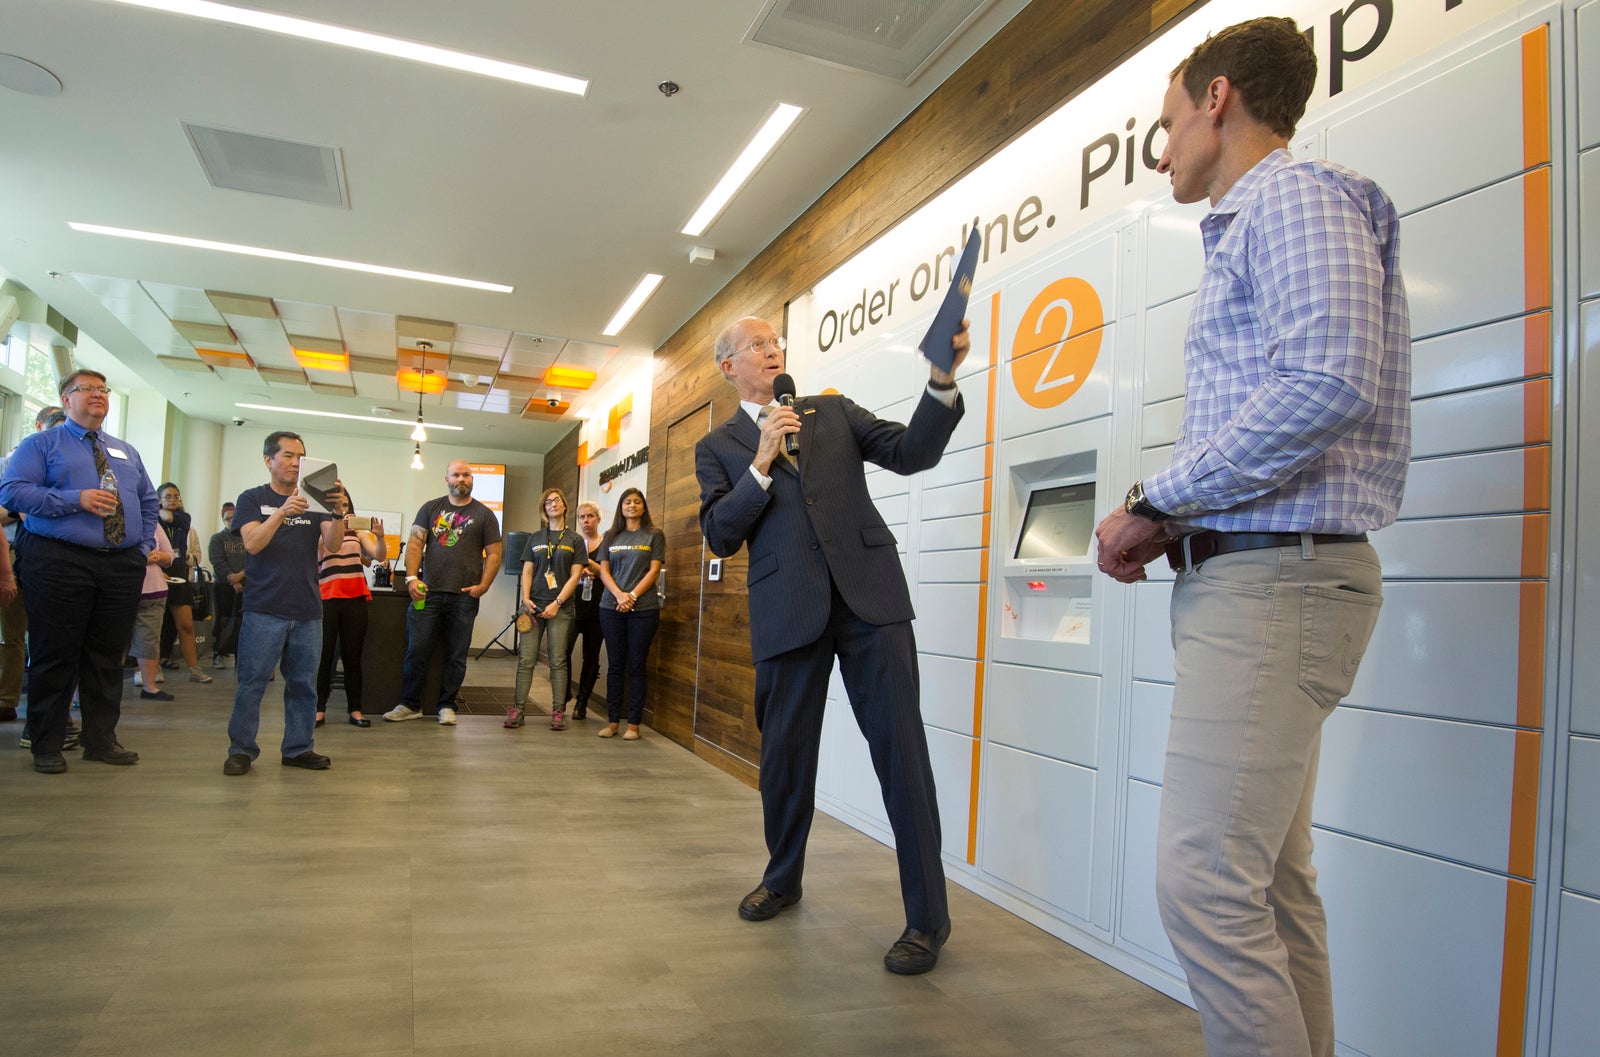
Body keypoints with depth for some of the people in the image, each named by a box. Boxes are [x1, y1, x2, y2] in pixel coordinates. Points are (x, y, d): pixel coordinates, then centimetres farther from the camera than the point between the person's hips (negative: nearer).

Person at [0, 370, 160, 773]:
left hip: (123, 565, 5)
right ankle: (47, 745, 11)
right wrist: (76, 500, -17)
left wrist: (144, 544, 10)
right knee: (55, 656, -1)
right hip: (60, 562, -5)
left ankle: (101, 739, 18)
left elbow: (148, 501, 24)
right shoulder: (41, 444, 5)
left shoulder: (126, 452, 21)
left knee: (108, 657, 9)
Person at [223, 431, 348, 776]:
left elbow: (333, 545, -2)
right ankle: (241, 750, 8)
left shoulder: (313, 502, 12)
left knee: (304, 684, 7)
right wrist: (282, 513, -27)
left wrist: (339, 512, -21)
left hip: (307, 611, 3)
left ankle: (298, 748, 16)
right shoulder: (252, 499, 5)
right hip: (264, 609, -3)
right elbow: (252, 543, -11)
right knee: (252, 681, -3)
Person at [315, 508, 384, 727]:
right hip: (328, 598, -2)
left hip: (356, 598, 2)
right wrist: (337, 528, -28)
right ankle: (319, 708, 5)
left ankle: (355, 709, 9)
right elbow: (320, 552, -16)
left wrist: (379, 537, -17)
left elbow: (378, 555, 2)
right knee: (324, 654, 0)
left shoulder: (358, 532, 11)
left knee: (352, 656, 6)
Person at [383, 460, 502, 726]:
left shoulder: (484, 515, 7)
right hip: (428, 593, 1)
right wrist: (412, 577, -8)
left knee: (456, 655, 6)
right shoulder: (431, 508, 10)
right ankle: (410, 704, 13)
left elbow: (494, 553, 3)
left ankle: (446, 705, 17)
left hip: (464, 597, -1)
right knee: (417, 650, 1)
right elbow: (415, 544, 5)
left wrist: (483, 586, -7)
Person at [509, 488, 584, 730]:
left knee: (558, 662, -2)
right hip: (534, 605, 2)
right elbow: (527, 571, 11)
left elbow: (575, 576, 0)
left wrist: (557, 603, -9)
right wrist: (526, 598, -4)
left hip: (560, 607, -2)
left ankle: (558, 712, 2)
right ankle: (518, 709, 1)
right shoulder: (535, 538, 14)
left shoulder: (574, 540, 6)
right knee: (526, 659, -2)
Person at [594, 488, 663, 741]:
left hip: (644, 608, -3)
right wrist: (619, 595, -10)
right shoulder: (611, 537, 13)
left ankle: (633, 723, 5)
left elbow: (654, 570, -2)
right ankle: (613, 720, 12)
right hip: (611, 607, 3)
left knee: (636, 666, 0)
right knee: (615, 665, 6)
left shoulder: (654, 535, 5)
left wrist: (632, 596, -13)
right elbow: (604, 570, 7)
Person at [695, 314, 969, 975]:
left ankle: (927, 917, 5)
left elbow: (911, 452, 4)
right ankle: (783, 877, 37)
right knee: (784, 752, 11)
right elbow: (720, 536, 2)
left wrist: (942, 381, -11)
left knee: (901, 747, -5)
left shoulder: (833, 413, 17)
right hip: (788, 611, 1)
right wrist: (762, 463, -8)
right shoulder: (718, 447, 14)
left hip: (869, 596, 0)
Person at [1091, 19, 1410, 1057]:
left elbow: (1331, 383, -22)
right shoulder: (1247, 229, 25)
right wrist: (1168, 520, 8)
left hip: (1276, 576, -10)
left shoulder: (1296, 195, -5)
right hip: (1246, 575, 10)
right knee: (1272, 880, 13)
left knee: (1205, 883, -11)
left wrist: (1155, 502, -15)